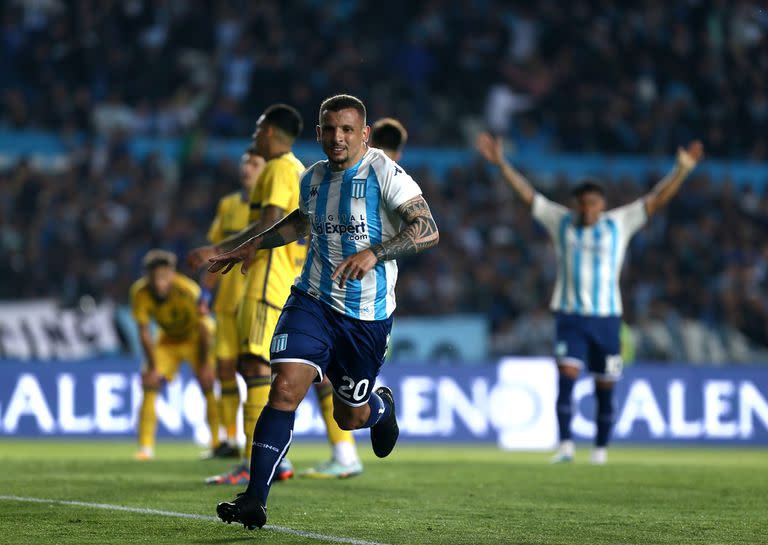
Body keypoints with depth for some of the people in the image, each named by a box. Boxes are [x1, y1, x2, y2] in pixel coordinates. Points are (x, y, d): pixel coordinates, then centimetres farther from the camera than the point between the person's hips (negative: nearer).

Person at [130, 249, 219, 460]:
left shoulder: (188, 290, -35)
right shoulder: (140, 293, -25)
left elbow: (203, 329, -23)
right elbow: (144, 333, -15)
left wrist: (204, 364, -18)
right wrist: (152, 367, -13)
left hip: (196, 338, -3)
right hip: (168, 340, 3)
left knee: (208, 384, -16)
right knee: (149, 384, -10)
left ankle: (218, 443, -8)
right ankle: (146, 447, -5)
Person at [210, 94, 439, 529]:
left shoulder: (384, 172, -13)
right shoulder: (314, 178, 6)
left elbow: (428, 231, -23)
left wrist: (373, 253, -35)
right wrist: (256, 245, 26)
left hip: (367, 315, -3)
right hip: (313, 299, 3)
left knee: (350, 417, 9)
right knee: (285, 387, -17)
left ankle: (382, 406, 48)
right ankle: (255, 500, -17)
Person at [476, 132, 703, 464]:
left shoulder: (619, 224, 3)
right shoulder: (561, 222, 5)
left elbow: (656, 200, -1)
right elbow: (527, 194, 3)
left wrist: (682, 169, -11)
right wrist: (501, 164, -5)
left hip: (606, 318, 0)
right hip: (569, 316, 0)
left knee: (605, 387, 4)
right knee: (566, 377, -15)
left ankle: (601, 449, 17)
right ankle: (565, 445, -18)